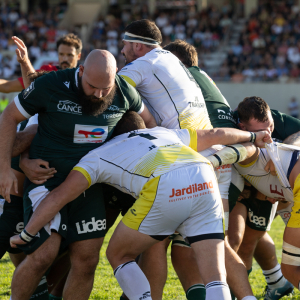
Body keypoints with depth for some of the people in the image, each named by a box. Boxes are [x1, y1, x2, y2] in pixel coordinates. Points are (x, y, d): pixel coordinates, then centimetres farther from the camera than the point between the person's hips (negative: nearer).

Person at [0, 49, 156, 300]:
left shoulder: (124, 93, -5)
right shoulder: (51, 86, -17)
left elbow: (147, 119, 18)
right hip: (46, 182, -4)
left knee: (87, 261, -1)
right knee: (43, 255, -18)